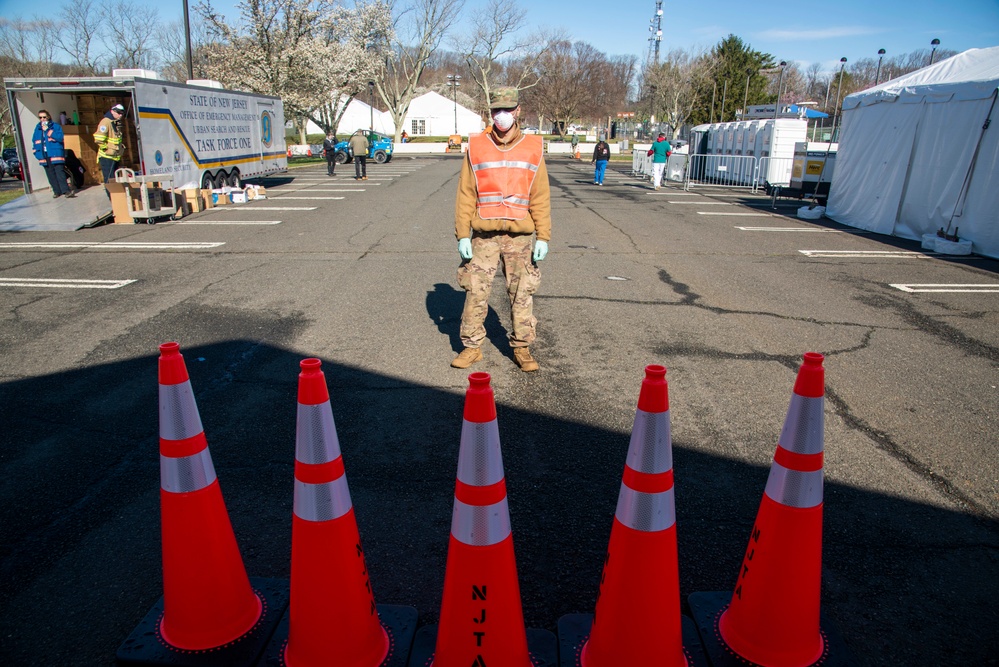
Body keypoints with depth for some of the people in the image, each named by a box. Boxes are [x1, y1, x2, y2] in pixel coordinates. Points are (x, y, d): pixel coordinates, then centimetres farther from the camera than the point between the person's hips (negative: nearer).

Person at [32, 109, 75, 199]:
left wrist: (48, 131, -15)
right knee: (50, 175, 5)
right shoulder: (38, 128, 15)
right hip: (44, 156, 5)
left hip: (56, 154, -5)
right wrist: (36, 152, 11)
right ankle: (57, 191, 10)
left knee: (60, 173, -13)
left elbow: (60, 138, -13)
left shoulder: (56, 126, 1)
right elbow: (34, 140, 19)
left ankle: (66, 190, -16)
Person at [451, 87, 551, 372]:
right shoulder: (476, 147, 7)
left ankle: (522, 347, 17)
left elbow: (541, 197, 6)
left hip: (519, 235, 0)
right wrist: (462, 235, -2)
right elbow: (465, 195, 5)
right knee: (475, 292, 2)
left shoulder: (533, 148, 8)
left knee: (522, 293, 4)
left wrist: (543, 237, 0)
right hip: (483, 234, 0)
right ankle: (472, 346, 16)